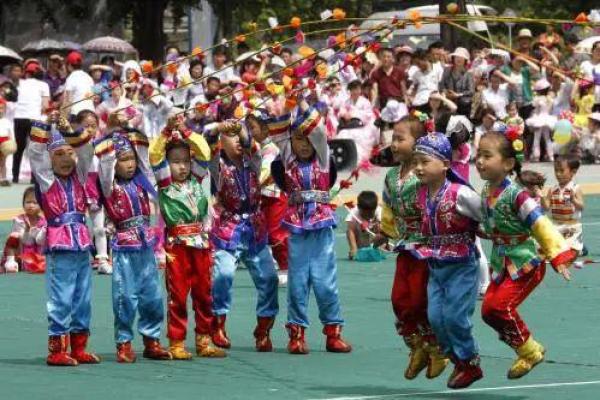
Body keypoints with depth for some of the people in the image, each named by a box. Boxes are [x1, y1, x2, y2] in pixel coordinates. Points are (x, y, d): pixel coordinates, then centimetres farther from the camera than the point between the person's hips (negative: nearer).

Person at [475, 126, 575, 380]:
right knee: (488, 310, 4)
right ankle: (526, 350, 21)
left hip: (526, 261, -8)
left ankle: (529, 351, 5)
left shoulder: (515, 195, -24)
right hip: (502, 263, 8)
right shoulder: (485, 192, 0)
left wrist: (557, 255, -31)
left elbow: (540, 224, -28)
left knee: (501, 305, -17)